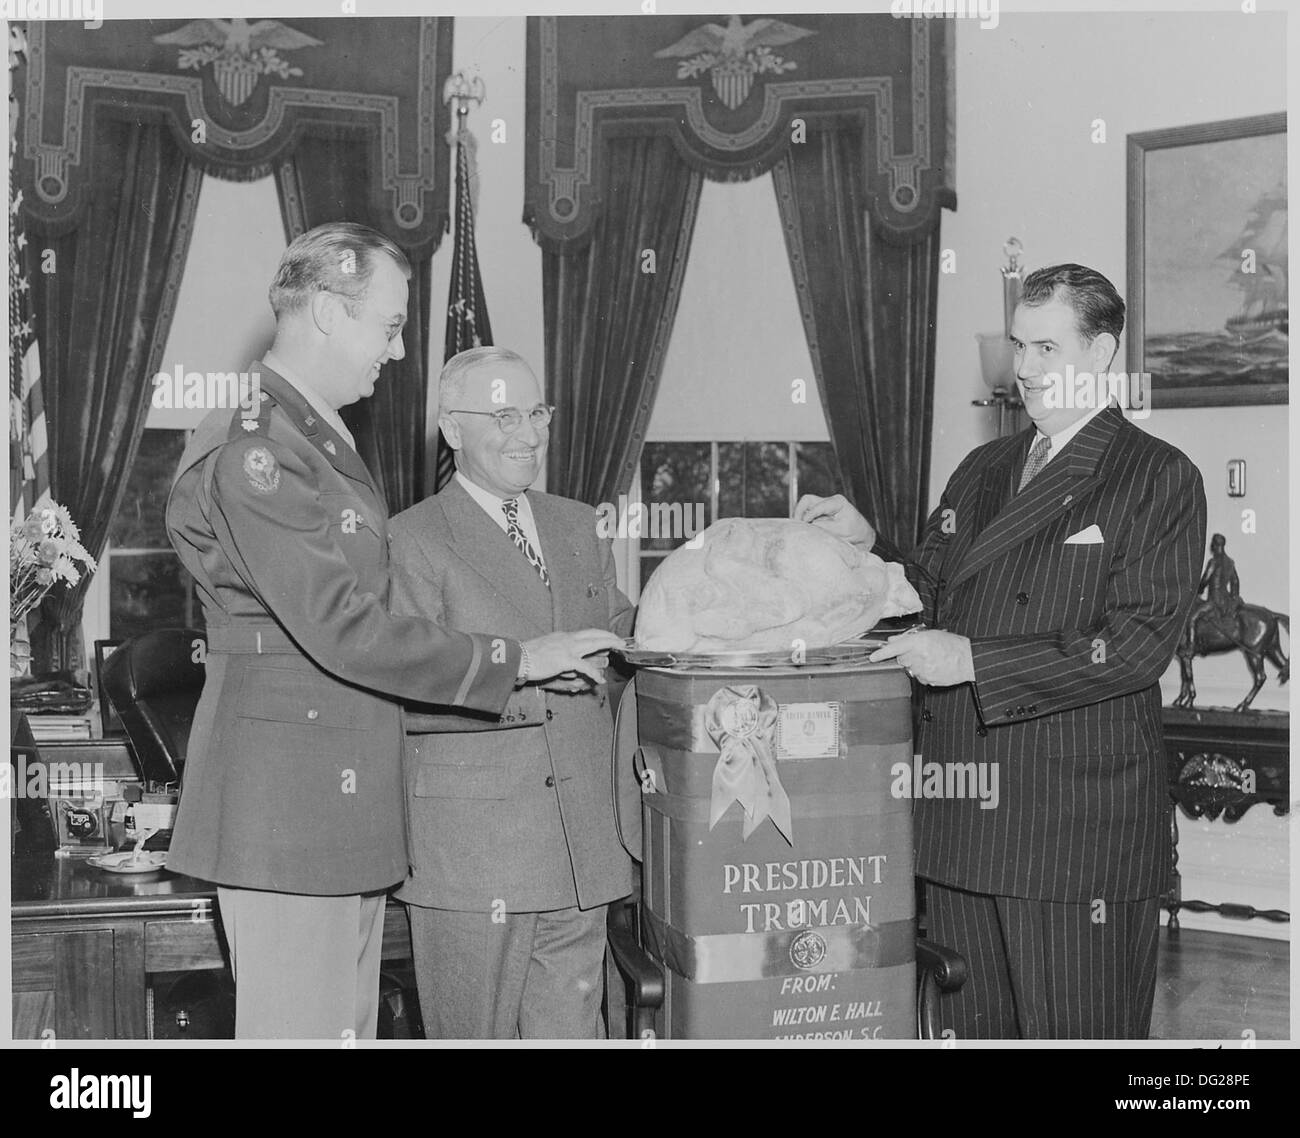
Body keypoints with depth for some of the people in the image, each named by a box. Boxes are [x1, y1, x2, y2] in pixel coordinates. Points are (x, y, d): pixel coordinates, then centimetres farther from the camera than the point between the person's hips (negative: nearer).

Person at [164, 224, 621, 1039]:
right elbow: (342, 630, -22)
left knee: (349, 1023, 14)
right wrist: (516, 658, -16)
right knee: (299, 1024, -2)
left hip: (349, 797, 10)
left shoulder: (323, 440, 16)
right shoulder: (254, 453, -17)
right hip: (287, 800, -10)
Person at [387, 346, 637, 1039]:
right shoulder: (413, 540, -5)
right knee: (475, 1033, 5)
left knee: (570, 1029, 9)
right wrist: (528, 679, -21)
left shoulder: (577, 526, 15)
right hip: (469, 844, -5)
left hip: (582, 842, 5)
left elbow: (621, 634, 25)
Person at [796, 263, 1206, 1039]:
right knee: (969, 1025, 15)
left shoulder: (1160, 479, -5)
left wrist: (975, 661, -18)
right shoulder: (982, 471, 15)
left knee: (1076, 1029, 5)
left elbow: (1138, 644, -15)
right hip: (960, 817, 6)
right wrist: (866, 546, -2)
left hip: (1080, 821, -6)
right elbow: (933, 598, 17)